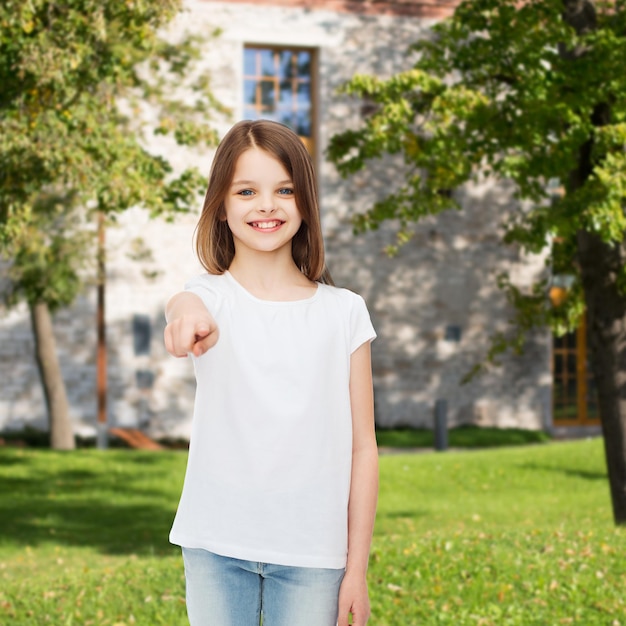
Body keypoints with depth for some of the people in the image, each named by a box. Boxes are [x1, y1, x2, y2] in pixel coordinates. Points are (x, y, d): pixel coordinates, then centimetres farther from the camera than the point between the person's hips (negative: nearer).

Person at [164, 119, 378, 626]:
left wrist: (357, 567, 1)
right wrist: (187, 311, -52)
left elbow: (362, 449, 3)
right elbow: (183, 306, -27)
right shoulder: (212, 296, 0)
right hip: (217, 546, 0)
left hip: (312, 552, 0)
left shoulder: (343, 312, 2)